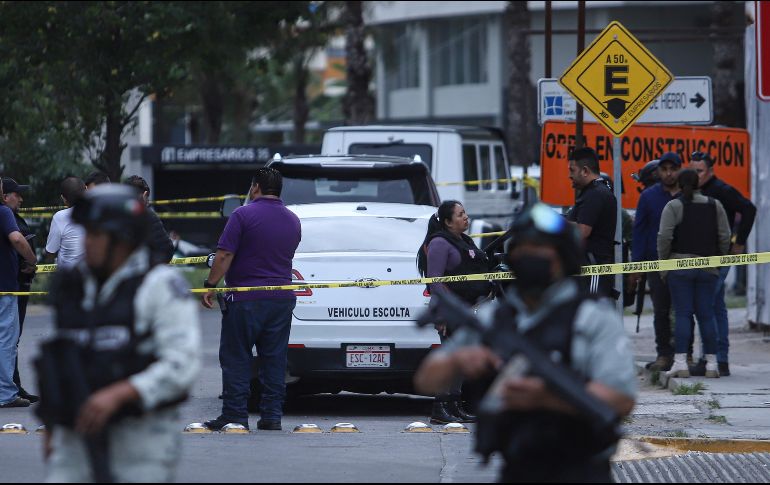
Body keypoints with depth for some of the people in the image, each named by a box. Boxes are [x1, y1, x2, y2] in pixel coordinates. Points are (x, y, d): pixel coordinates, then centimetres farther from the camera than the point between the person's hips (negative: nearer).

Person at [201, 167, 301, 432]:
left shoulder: (243, 215, -9)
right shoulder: (292, 221, 10)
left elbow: (225, 255, -13)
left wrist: (210, 286, -8)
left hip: (245, 298, -5)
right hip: (282, 298, 5)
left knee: (236, 359, 1)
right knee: (274, 360, 8)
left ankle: (235, 415, -2)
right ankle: (272, 415, 7)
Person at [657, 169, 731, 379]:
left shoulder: (673, 206, -3)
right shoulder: (715, 206, 7)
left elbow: (664, 237, -11)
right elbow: (725, 237, 5)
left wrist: (663, 261, 0)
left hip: (680, 266, -3)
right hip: (708, 267, 3)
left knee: (682, 314, -2)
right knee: (706, 314, 7)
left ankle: (681, 361, -9)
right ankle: (711, 362, 5)